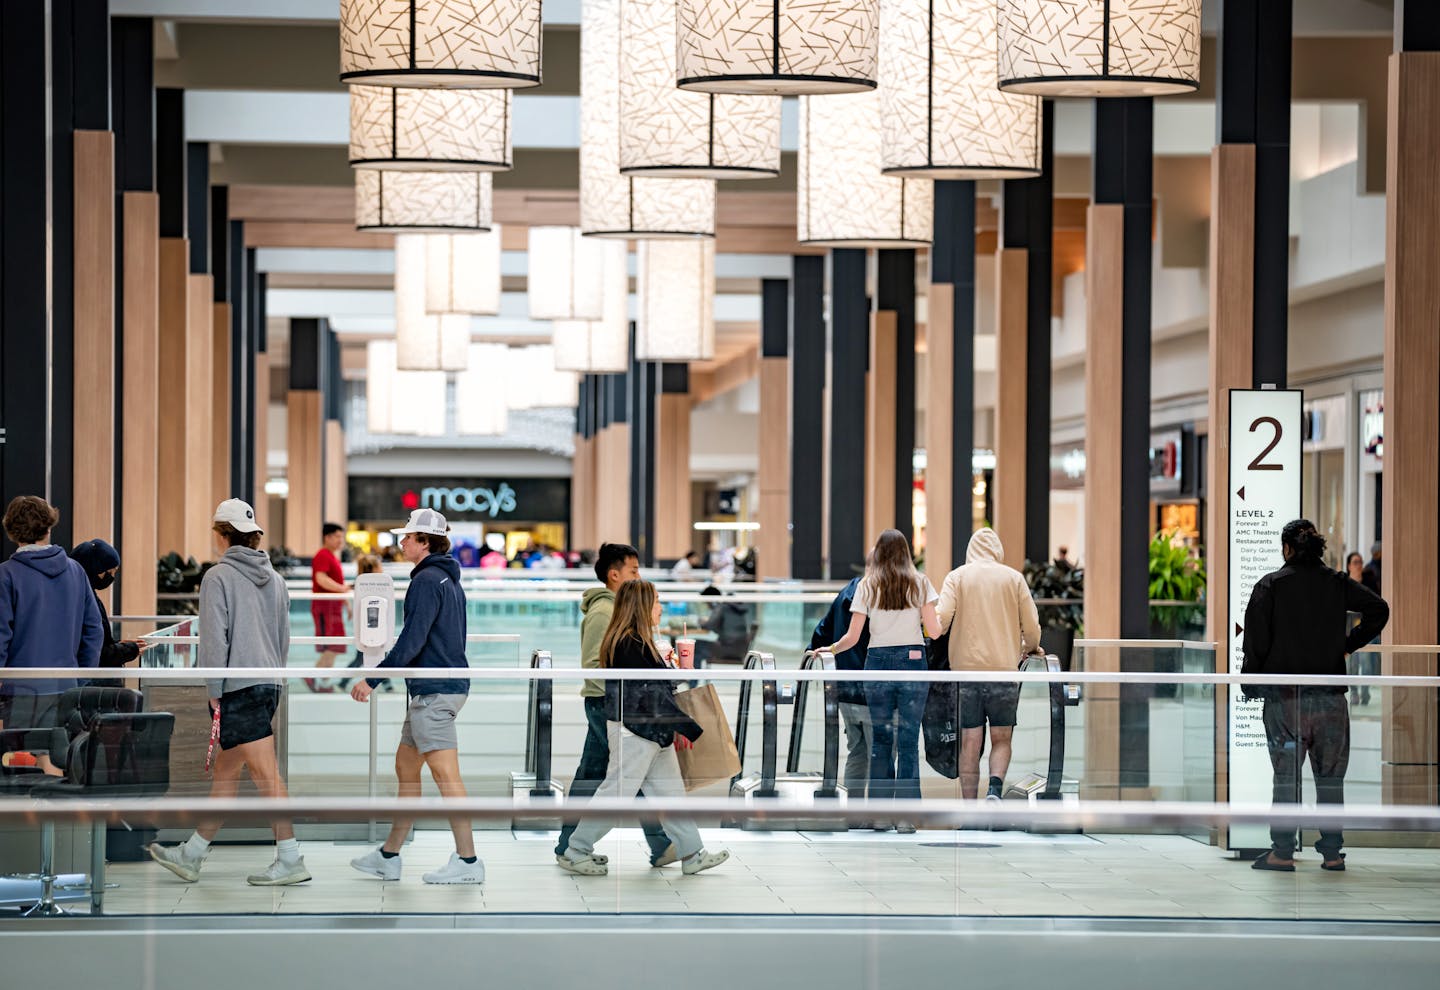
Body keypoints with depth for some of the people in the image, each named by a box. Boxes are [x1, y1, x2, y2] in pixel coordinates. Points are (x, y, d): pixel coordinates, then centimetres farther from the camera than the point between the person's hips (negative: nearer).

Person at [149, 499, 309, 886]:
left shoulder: (218, 577, -9)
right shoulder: (275, 579, 14)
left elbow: (214, 638, -13)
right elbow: (283, 638, 19)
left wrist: (214, 691, -9)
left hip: (237, 687, -8)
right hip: (270, 684, 8)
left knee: (266, 773, -8)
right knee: (225, 770, 14)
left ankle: (290, 858, -10)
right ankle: (192, 854, 22)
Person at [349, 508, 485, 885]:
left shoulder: (427, 581, -14)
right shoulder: (450, 581, 17)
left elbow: (411, 641, -21)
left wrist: (372, 679, -19)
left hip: (434, 691, -11)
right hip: (451, 682, 11)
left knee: (445, 773, -9)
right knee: (405, 766, 14)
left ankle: (468, 860, -9)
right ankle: (389, 857, 19)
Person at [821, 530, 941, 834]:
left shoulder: (867, 586, 3)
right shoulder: (919, 583, 3)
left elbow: (852, 637, 1)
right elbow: (934, 631, -3)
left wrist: (830, 649, 19)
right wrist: (933, 619, 19)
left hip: (878, 662, 1)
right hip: (913, 661, -1)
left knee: (880, 739, 8)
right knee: (908, 740, 0)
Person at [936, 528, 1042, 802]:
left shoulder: (957, 576, 7)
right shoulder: (1013, 578, 7)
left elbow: (942, 618, -8)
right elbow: (1032, 627, 5)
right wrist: (1030, 647, 26)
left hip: (966, 669, 0)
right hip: (1004, 669, 0)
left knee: (970, 744, 3)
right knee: (1001, 739, 9)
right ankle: (995, 787, -16)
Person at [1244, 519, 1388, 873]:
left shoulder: (1270, 585, -2)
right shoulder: (1337, 583, 5)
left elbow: (1256, 637, -7)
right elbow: (1379, 608, 0)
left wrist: (1250, 681, 3)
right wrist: (1350, 644, 10)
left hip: (1284, 697, -2)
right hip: (1330, 695, 2)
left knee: (1286, 776, 2)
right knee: (1330, 775, 8)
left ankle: (1282, 853, 1)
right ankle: (1332, 853, 9)